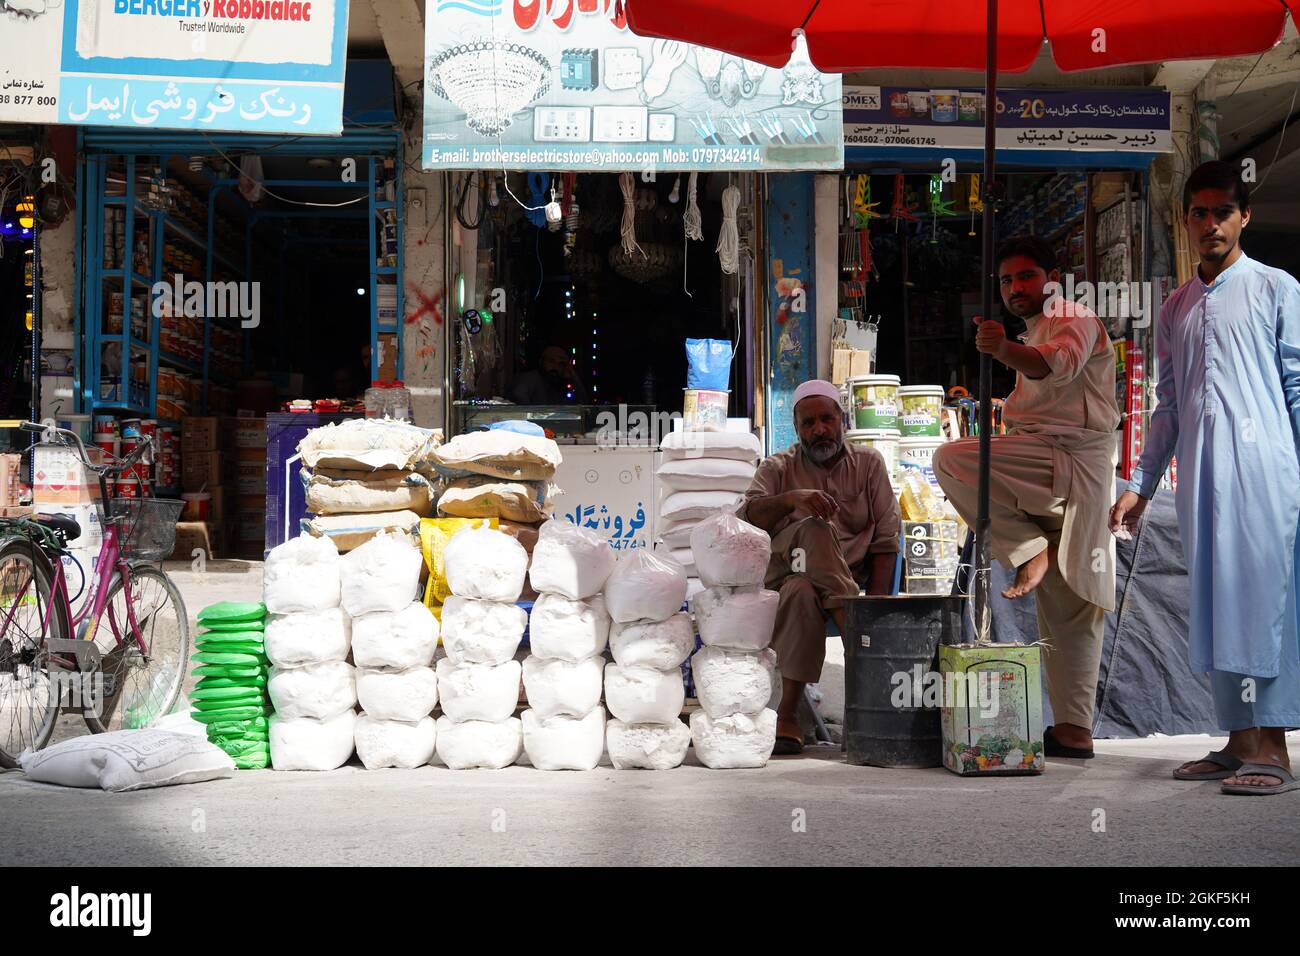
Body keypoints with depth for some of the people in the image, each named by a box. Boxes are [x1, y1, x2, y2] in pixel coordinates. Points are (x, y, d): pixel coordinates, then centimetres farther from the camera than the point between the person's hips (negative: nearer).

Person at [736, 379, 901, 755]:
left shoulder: (868, 463, 12)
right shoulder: (778, 467, 12)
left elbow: (886, 542, 5)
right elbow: (746, 517, -8)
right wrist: (791, 498, -28)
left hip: (851, 578, 0)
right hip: (784, 570, 0)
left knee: (802, 593, -37)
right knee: (813, 530, -34)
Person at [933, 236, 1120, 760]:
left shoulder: (1075, 319, -3)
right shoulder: (1034, 337, 29)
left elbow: (1060, 363, -26)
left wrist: (1004, 350, -46)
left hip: (1071, 456, -10)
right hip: (1049, 472, 10)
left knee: (951, 459, -23)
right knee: (1065, 606, 6)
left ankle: (1030, 550, -17)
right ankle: (1073, 729, 8)